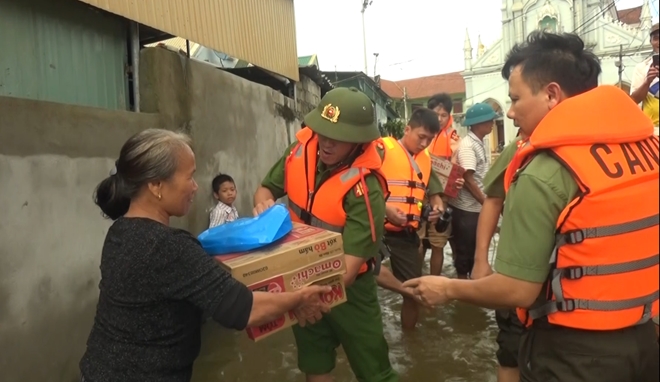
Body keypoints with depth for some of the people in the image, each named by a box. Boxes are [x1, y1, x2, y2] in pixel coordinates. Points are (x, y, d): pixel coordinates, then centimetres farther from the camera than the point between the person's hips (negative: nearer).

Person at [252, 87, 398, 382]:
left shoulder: (365, 188, -29)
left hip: (347, 288, -5)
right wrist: (264, 205, -20)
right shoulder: (301, 150, -13)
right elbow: (267, 188, 3)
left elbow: (348, 270, -31)